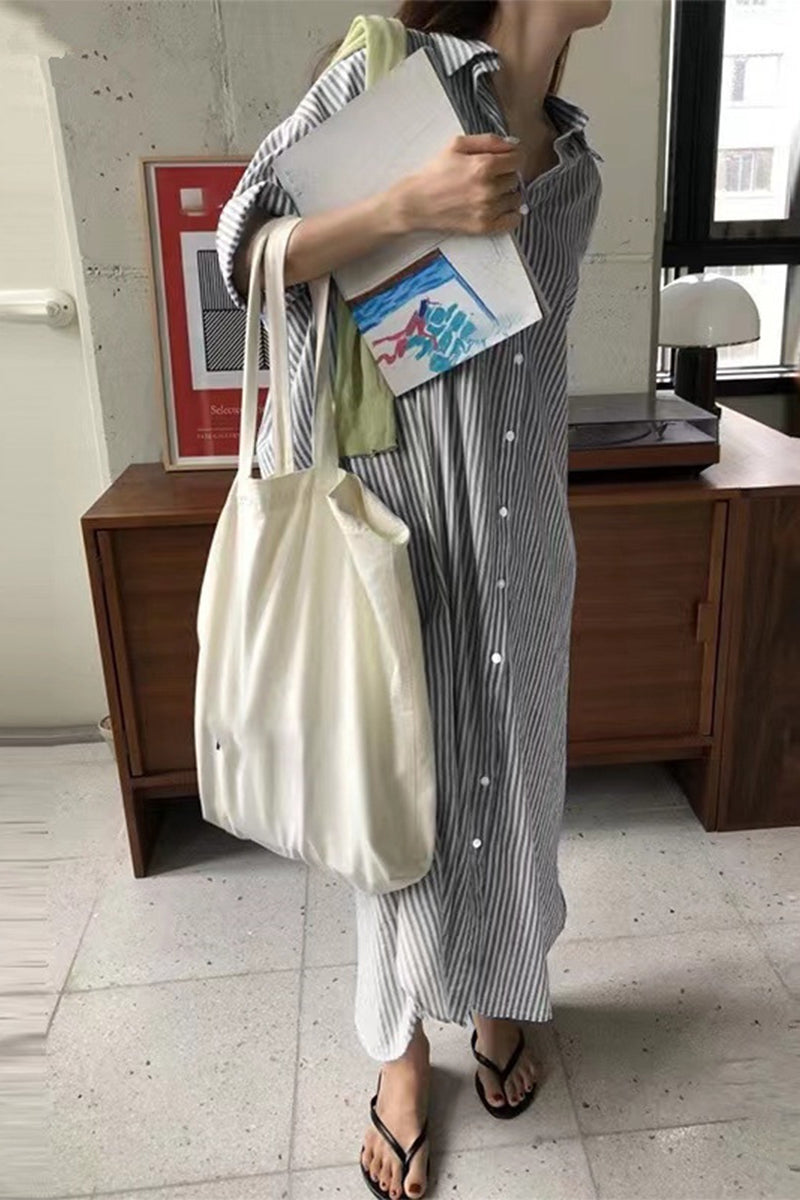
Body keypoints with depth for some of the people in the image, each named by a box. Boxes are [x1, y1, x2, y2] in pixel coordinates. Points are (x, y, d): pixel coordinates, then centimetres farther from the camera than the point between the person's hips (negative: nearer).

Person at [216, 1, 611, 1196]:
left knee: (513, 773, 15)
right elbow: (243, 248, -6)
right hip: (404, 516, -5)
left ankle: (500, 996, 41)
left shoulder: (577, 165, 13)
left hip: (521, 534, 5)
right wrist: (405, 205, -22)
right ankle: (400, 1048, 30)